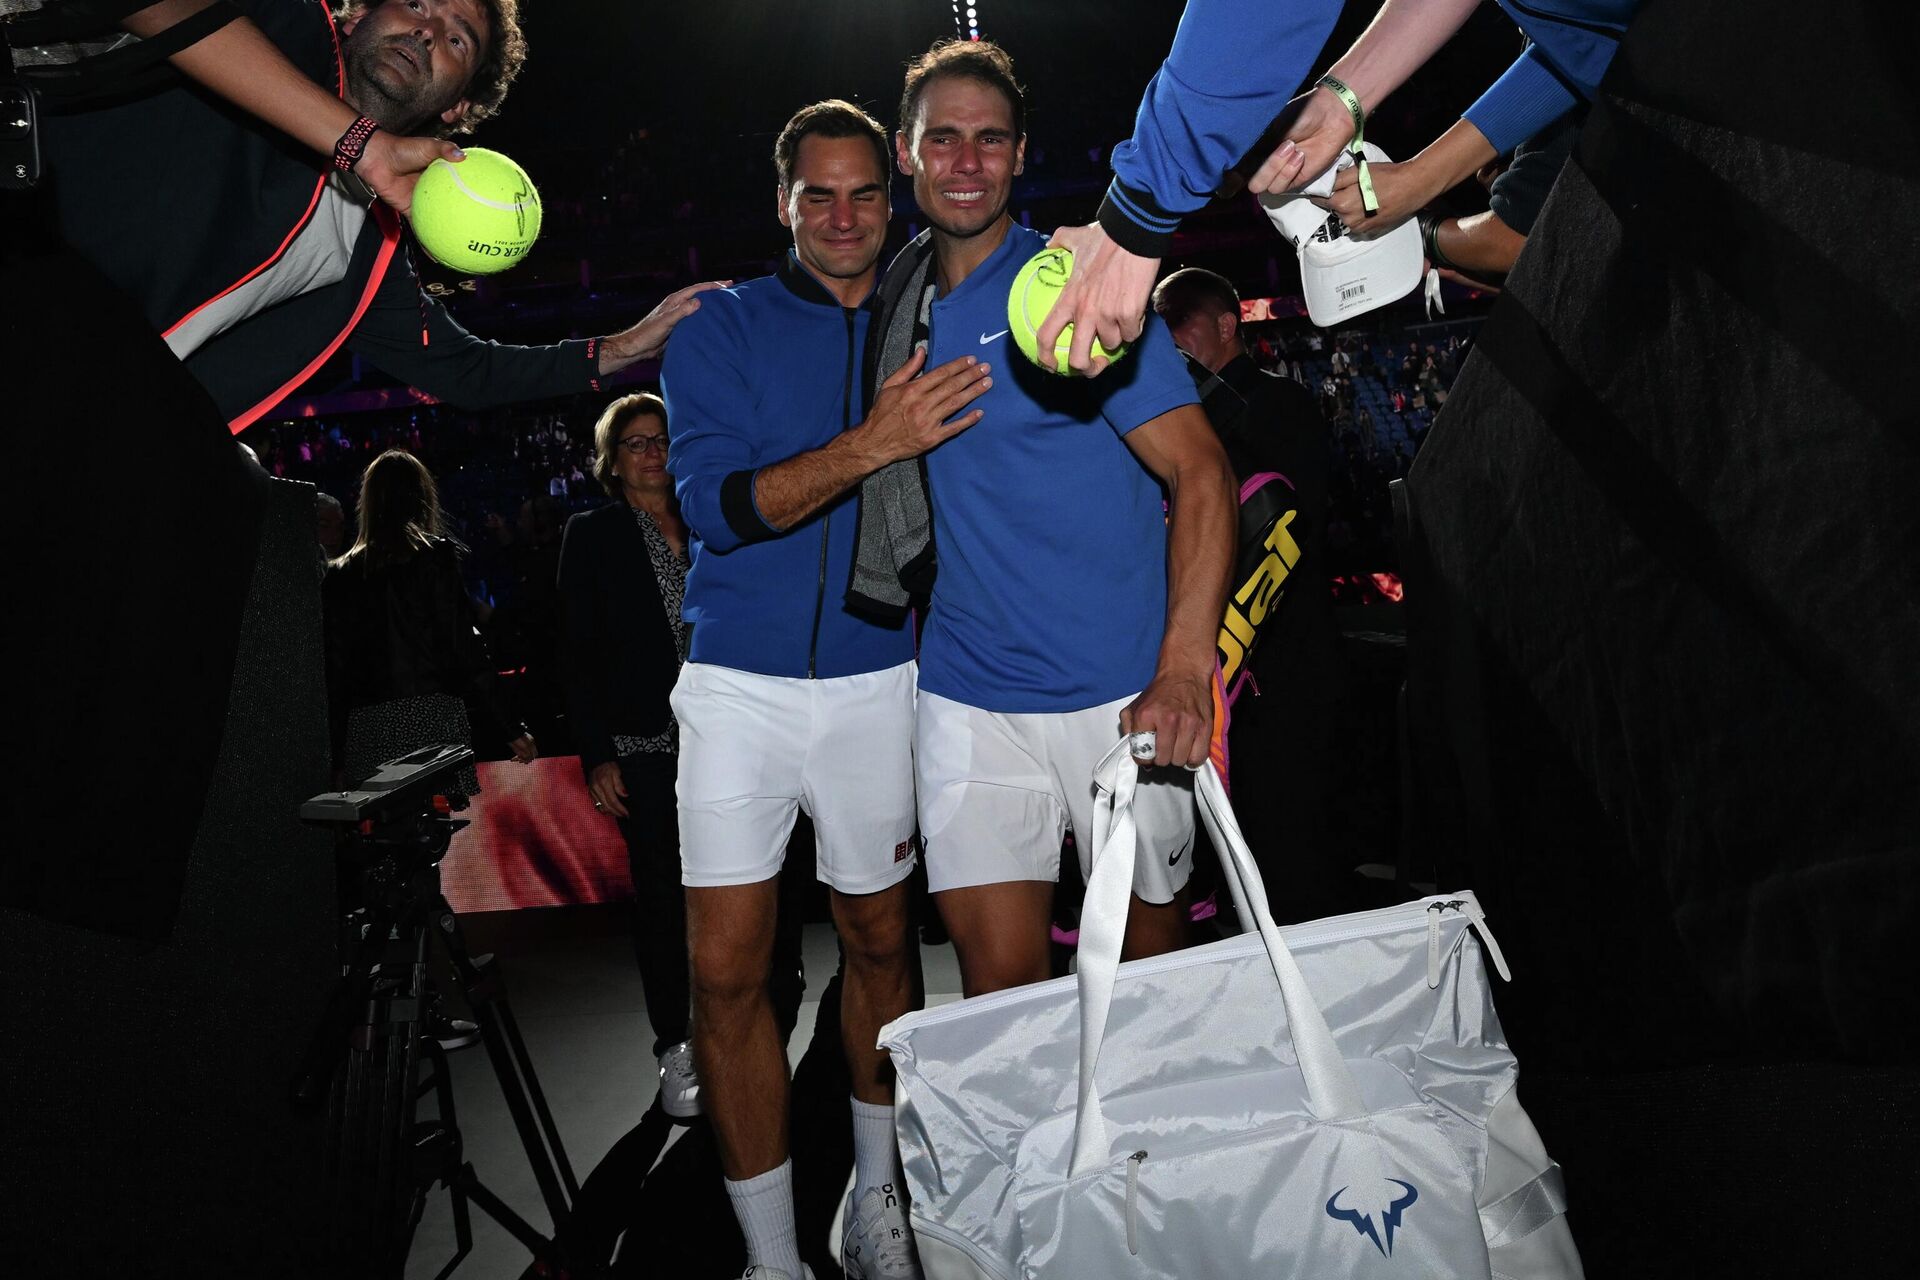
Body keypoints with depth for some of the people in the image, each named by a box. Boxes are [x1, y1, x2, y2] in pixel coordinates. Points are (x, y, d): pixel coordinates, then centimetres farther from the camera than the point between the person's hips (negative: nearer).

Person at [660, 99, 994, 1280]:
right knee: (727, 969, -3)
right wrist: (870, 445, -26)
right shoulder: (723, 329, 1)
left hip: (877, 681, 2)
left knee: (880, 942, 11)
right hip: (741, 683, -1)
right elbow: (715, 504, -15)